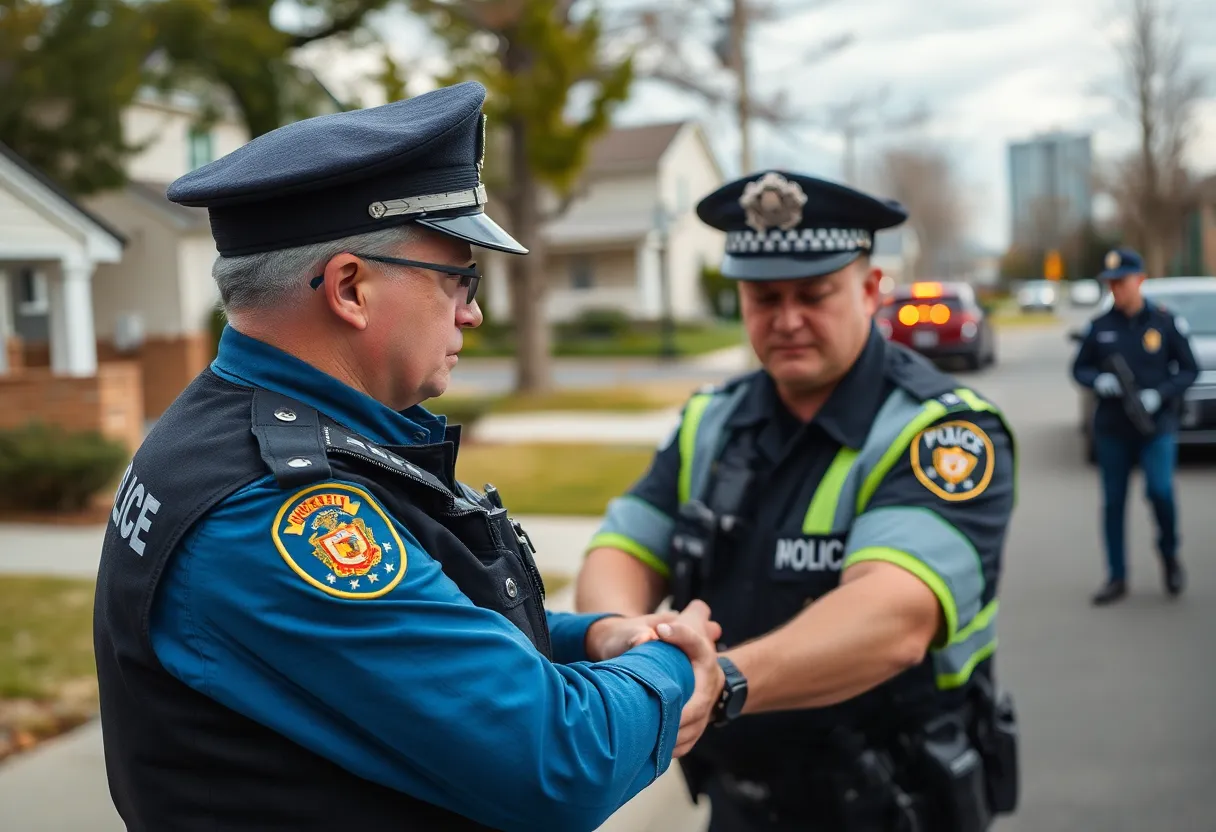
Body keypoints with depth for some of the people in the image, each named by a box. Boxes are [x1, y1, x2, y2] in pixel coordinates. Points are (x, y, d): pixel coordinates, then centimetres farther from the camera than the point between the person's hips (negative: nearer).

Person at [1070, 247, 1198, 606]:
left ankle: (1169, 554, 11)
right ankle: (1116, 578, 18)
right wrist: (1098, 381, -12)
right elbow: (1079, 368, 10)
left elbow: (1190, 370, 0)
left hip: (1157, 425, -3)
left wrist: (1160, 394, -16)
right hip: (1111, 428, 3)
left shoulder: (1166, 322, -2)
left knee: (1160, 491, -18)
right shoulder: (1100, 326, 4)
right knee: (1113, 503, 6)